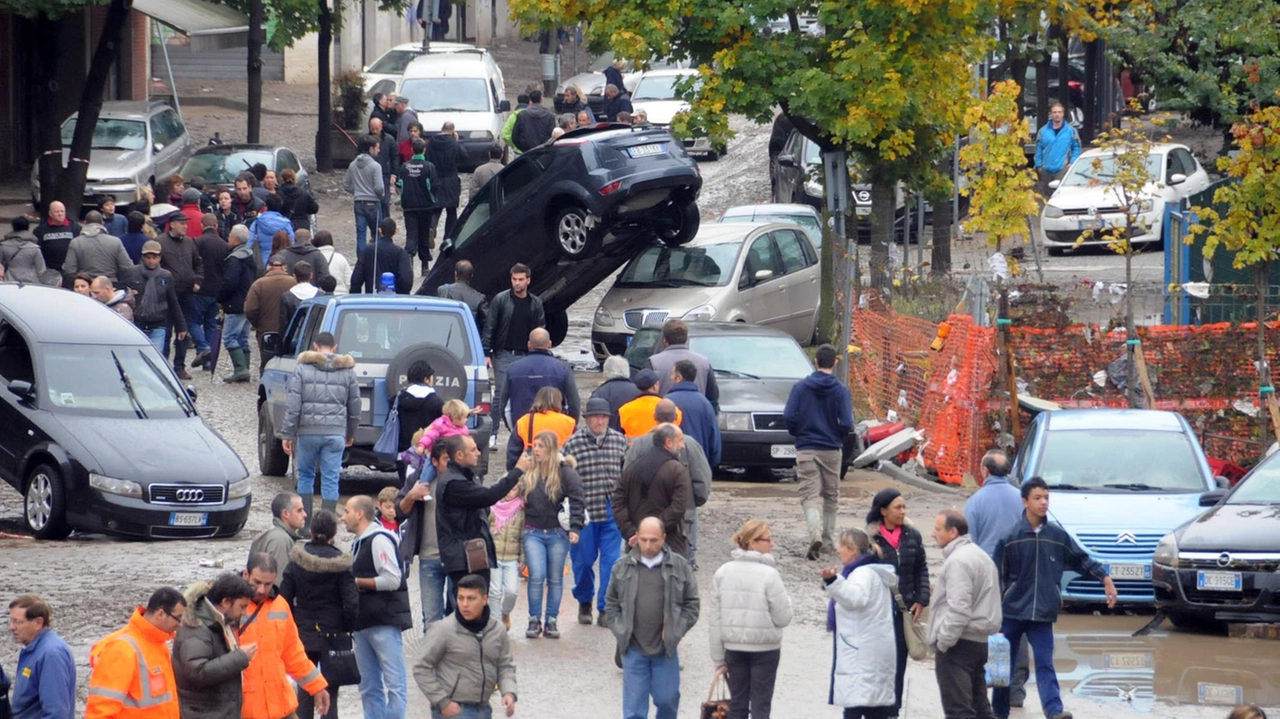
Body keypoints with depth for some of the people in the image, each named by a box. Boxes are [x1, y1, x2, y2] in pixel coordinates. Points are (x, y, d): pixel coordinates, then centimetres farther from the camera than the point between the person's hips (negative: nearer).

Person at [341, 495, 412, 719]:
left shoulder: (379, 540, -11)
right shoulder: (359, 544, 18)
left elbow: (392, 580, -18)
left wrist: (356, 582, -11)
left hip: (385, 623, -10)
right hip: (364, 623, 10)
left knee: (394, 684, -8)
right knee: (369, 688, 10)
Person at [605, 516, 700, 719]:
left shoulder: (679, 567, 0)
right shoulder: (623, 567, 3)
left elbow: (692, 604, 5)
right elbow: (611, 603, 11)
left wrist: (674, 631, -5)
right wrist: (620, 631, -1)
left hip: (666, 649, 0)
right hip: (633, 649, 0)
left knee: (667, 700, 5)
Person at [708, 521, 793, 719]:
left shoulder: (723, 573, -1)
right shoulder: (768, 574, -15)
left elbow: (714, 618, 2)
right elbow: (782, 617, -13)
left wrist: (718, 658, 8)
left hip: (734, 648, 4)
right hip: (764, 648, -4)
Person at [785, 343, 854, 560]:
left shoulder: (800, 387, -3)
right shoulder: (841, 391, -6)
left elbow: (788, 416, -9)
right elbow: (847, 423, -12)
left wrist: (798, 434, 10)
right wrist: (838, 438, 9)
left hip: (806, 450, 0)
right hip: (831, 450, 0)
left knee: (809, 496, -5)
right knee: (831, 496, 17)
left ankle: (815, 535, -27)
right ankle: (827, 537, 24)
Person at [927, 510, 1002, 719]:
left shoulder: (958, 561, -17)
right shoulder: (979, 555, 16)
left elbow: (959, 609, -24)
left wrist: (942, 643, -17)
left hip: (958, 644, -10)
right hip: (978, 640, 10)